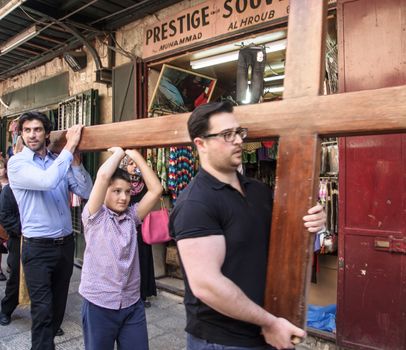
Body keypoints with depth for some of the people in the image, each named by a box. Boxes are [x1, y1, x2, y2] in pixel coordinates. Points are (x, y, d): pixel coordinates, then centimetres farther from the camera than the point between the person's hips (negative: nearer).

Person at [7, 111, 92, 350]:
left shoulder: (60, 161, 5)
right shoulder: (17, 163, -8)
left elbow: (87, 192, -5)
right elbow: (47, 180, -28)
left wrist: (75, 159, -14)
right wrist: (70, 146, -24)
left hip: (65, 243, 5)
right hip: (38, 248, -5)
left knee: (59, 302, 20)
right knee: (42, 309, -2)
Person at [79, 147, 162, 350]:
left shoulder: (131, 216, 3)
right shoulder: (94, 217, -7)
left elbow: (156, 190, -6)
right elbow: (103, 176, -22)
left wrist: (135, 155, -6)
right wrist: (119, 152, -7)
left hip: (132, 304, 4)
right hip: (99, 304, -3)